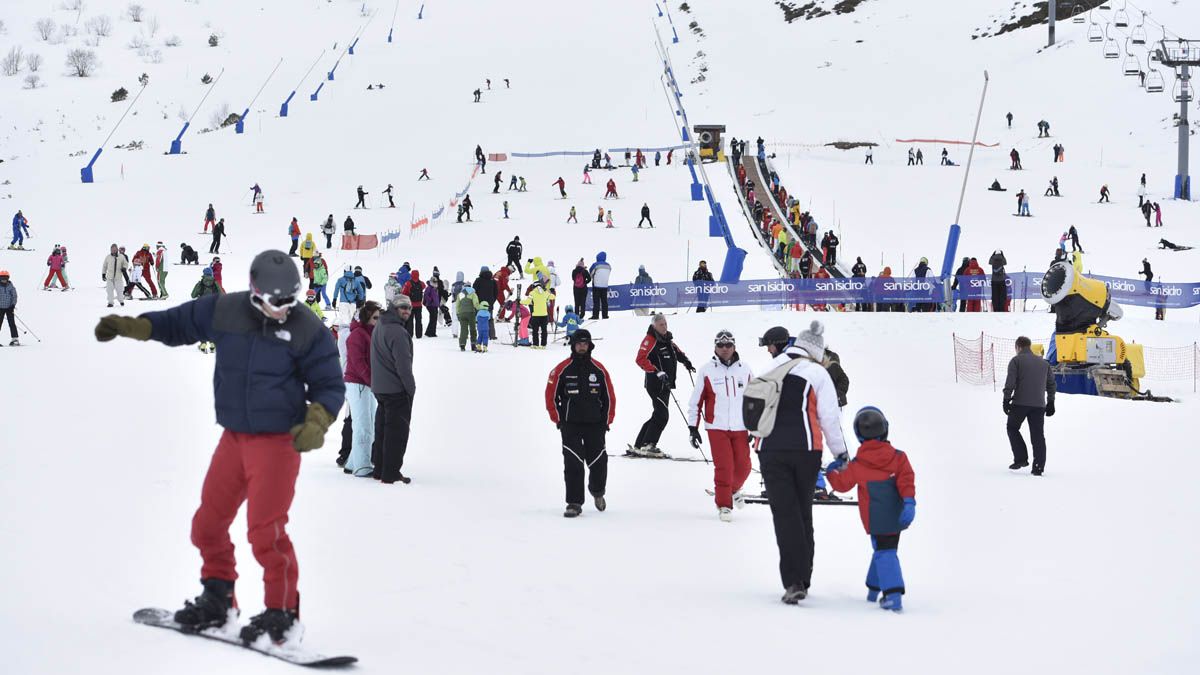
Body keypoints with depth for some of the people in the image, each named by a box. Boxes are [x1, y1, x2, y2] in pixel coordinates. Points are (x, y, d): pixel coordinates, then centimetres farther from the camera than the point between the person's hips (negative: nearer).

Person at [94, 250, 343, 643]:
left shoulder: (308, 330, -10)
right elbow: (180, 323, 15)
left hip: (278, 442, -5)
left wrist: (317, 422, -21)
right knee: (208, 523, 12)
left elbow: (330, 386, -3)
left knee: (265, 529, -15)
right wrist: (129, 326, 7)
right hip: (234, 438, 6)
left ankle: (282, 613, -4)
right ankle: (217, 599, 31)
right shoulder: (225, 312, -2)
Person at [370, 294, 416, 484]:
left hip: (379, 388, 9)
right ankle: (390, 474, -2)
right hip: (397, 389, -9)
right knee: (397, 431, -3)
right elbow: (403, 364, -20)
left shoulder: (379, 327, 12)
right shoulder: (397, 332, -19)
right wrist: (411, 388, -11)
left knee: (382, 429, 17)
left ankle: (379, 468, 23)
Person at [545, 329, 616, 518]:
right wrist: (559, 421, -1)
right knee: (573, 465, -8)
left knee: (598, 463, 4)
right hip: (570, 426, -2)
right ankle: (574, 503, -3)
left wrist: (607, 421, 6)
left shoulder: (599, 369, 3)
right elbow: (551, 396, 1)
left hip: (595, 426, 2)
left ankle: (597, 491, 33)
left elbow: (609, 397, 10)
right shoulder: (562, 369, -3)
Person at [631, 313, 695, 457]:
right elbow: (641, 359, -22)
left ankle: (638, 446, 17)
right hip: (655, 384, -9)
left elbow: (677, 351, 32)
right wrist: (657, 372, -30)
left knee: (658, 416, 12)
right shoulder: (650, 340, -11)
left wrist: (686, 361, 12)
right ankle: (647, 445, -10)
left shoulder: (667, 339, 15)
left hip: (666, 383, 9)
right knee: (662, 415, -14)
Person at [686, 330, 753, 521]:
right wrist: (693, 428, 0)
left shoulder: (744, 370, 6)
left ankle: (734, 489, 34)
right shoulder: (706, 371, 0)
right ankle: (724, 505, 4)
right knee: (723, 467, -9)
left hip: (740, 428, 3)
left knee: (743, 466, 3)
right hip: (717, 427, -3)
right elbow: (695, 401, 3)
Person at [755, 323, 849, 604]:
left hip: (771, 452, 1)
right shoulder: (817, 373, -2)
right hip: (806, 451, -1)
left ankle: (793, 582, -14)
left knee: (785, 514, -2)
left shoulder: (771, 370, 8)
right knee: (803, 513, 13)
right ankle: (803, 579, 17)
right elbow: (829, 416, -4)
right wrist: (840, 451, 6)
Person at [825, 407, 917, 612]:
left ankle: (893, 595, -20)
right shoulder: (898, 457, 1)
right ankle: (873, 588, 29)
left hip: (875, 520, -4)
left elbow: (842, 484, 8)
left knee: (884, 552, -5)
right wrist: (909, 502, -15)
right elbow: (906, 479, -11)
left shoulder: (856, 466, -3)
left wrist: (831, 472, 28)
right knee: (883, 550, 18)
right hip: (895, 516, 4)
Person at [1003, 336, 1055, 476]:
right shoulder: (1043, 362, 16)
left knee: (1012, 428, 15)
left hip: (1020, 403, -4)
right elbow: (1051, 383, 17)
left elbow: (1010, 382, -10)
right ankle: (1038, 467, -1)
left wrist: (1006, 400, -7)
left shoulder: (1016, 360, 0)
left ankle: (1021, 459, 3)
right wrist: (1051, 402, 22)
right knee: (1037, 435, 5)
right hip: (1039, 405, 4)